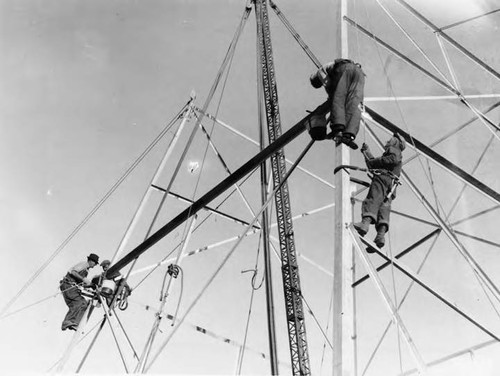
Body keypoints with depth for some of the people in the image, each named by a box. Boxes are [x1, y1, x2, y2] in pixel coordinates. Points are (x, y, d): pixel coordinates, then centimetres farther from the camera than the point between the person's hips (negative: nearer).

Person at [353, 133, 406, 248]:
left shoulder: (394, 150, 17)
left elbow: (393, 159, -9)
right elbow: (374, 164, 49)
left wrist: (373, 162, -3)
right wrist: (367, 152, 56)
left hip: (384, 177, -8)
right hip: (390, 188, 8)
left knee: (373, 200, -26)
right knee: (384, 206, -11)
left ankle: (365, 222, -49)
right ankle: (381, 234, -30)